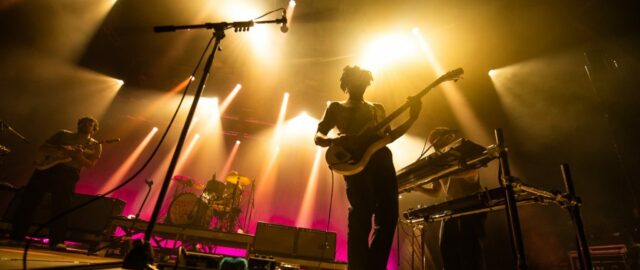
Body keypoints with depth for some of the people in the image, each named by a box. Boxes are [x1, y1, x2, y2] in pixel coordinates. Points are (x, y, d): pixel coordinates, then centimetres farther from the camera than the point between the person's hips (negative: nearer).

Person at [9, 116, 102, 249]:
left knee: (61, 208, -9)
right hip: (46, 169, 3)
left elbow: (90, 164, -1)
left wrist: (78, 156, -21)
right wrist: (60, 150, -8)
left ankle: (56, 241, -7)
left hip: (68, 174, -2)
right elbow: (41, 149, 11)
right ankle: (16, 237, 11)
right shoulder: (63, 134, 17)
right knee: (28, 202, 1)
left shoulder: (95, 145, 11)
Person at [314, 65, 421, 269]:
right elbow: (318, 137, 8)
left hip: (382, 159, 5)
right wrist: (335, 140, -16)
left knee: (388, 214, -3)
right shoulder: (336, 108, 18)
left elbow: (388, 137, 22)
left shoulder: (377, 108, 30)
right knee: (361, 214, -16)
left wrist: (412, 118, 12)